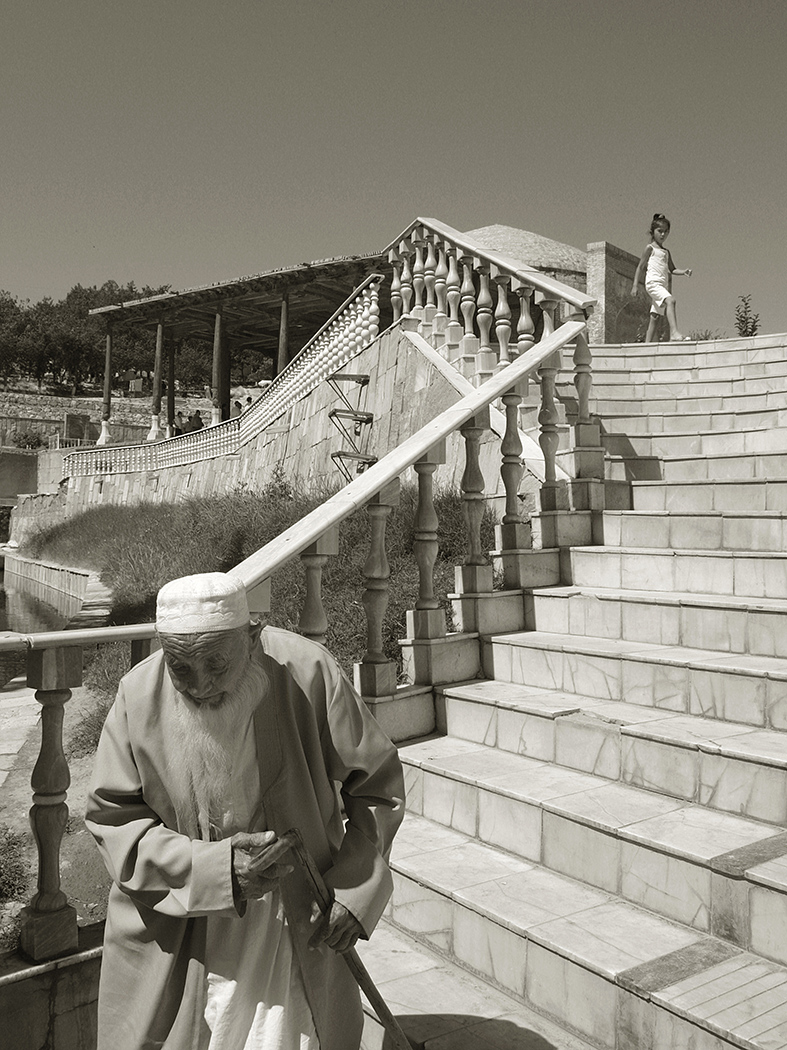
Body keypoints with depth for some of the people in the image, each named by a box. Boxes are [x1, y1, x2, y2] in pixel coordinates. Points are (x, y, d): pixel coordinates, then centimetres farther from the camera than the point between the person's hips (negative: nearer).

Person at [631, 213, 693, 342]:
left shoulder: (666, 252, 22)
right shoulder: (650, 248, 4)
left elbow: (672, 269, 20)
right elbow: (640, 266, 2)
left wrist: (683, 272, 0)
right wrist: (635, 284, -5)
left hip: (663, 285, 7)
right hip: (653, 282, -7)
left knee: (655, 317, 4)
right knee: (670, 300, -30)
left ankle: (647, 343, 5)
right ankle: (674, 332, -41)